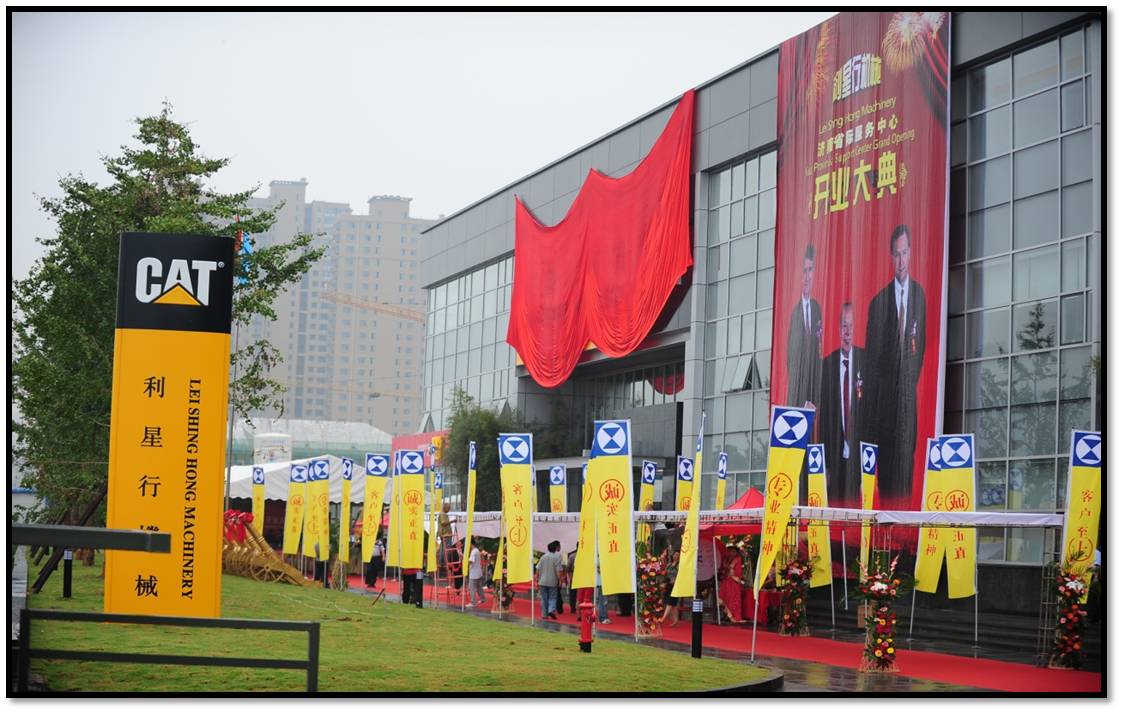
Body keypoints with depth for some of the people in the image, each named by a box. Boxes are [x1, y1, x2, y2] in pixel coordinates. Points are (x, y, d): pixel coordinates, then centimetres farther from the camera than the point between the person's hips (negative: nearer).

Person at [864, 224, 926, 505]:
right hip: (884, 390, -1)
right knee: (884, 451, 2)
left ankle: (903, 504, 5)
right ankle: (885, 504, 7)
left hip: (909, 387, 1)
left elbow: (922, 342, 9)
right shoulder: (880, 299, 1)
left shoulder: (920, 294, 5)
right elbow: (871, 350, 2)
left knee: (906, 450, 1)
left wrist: (914, 375, 1)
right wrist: (871, 397, -1)